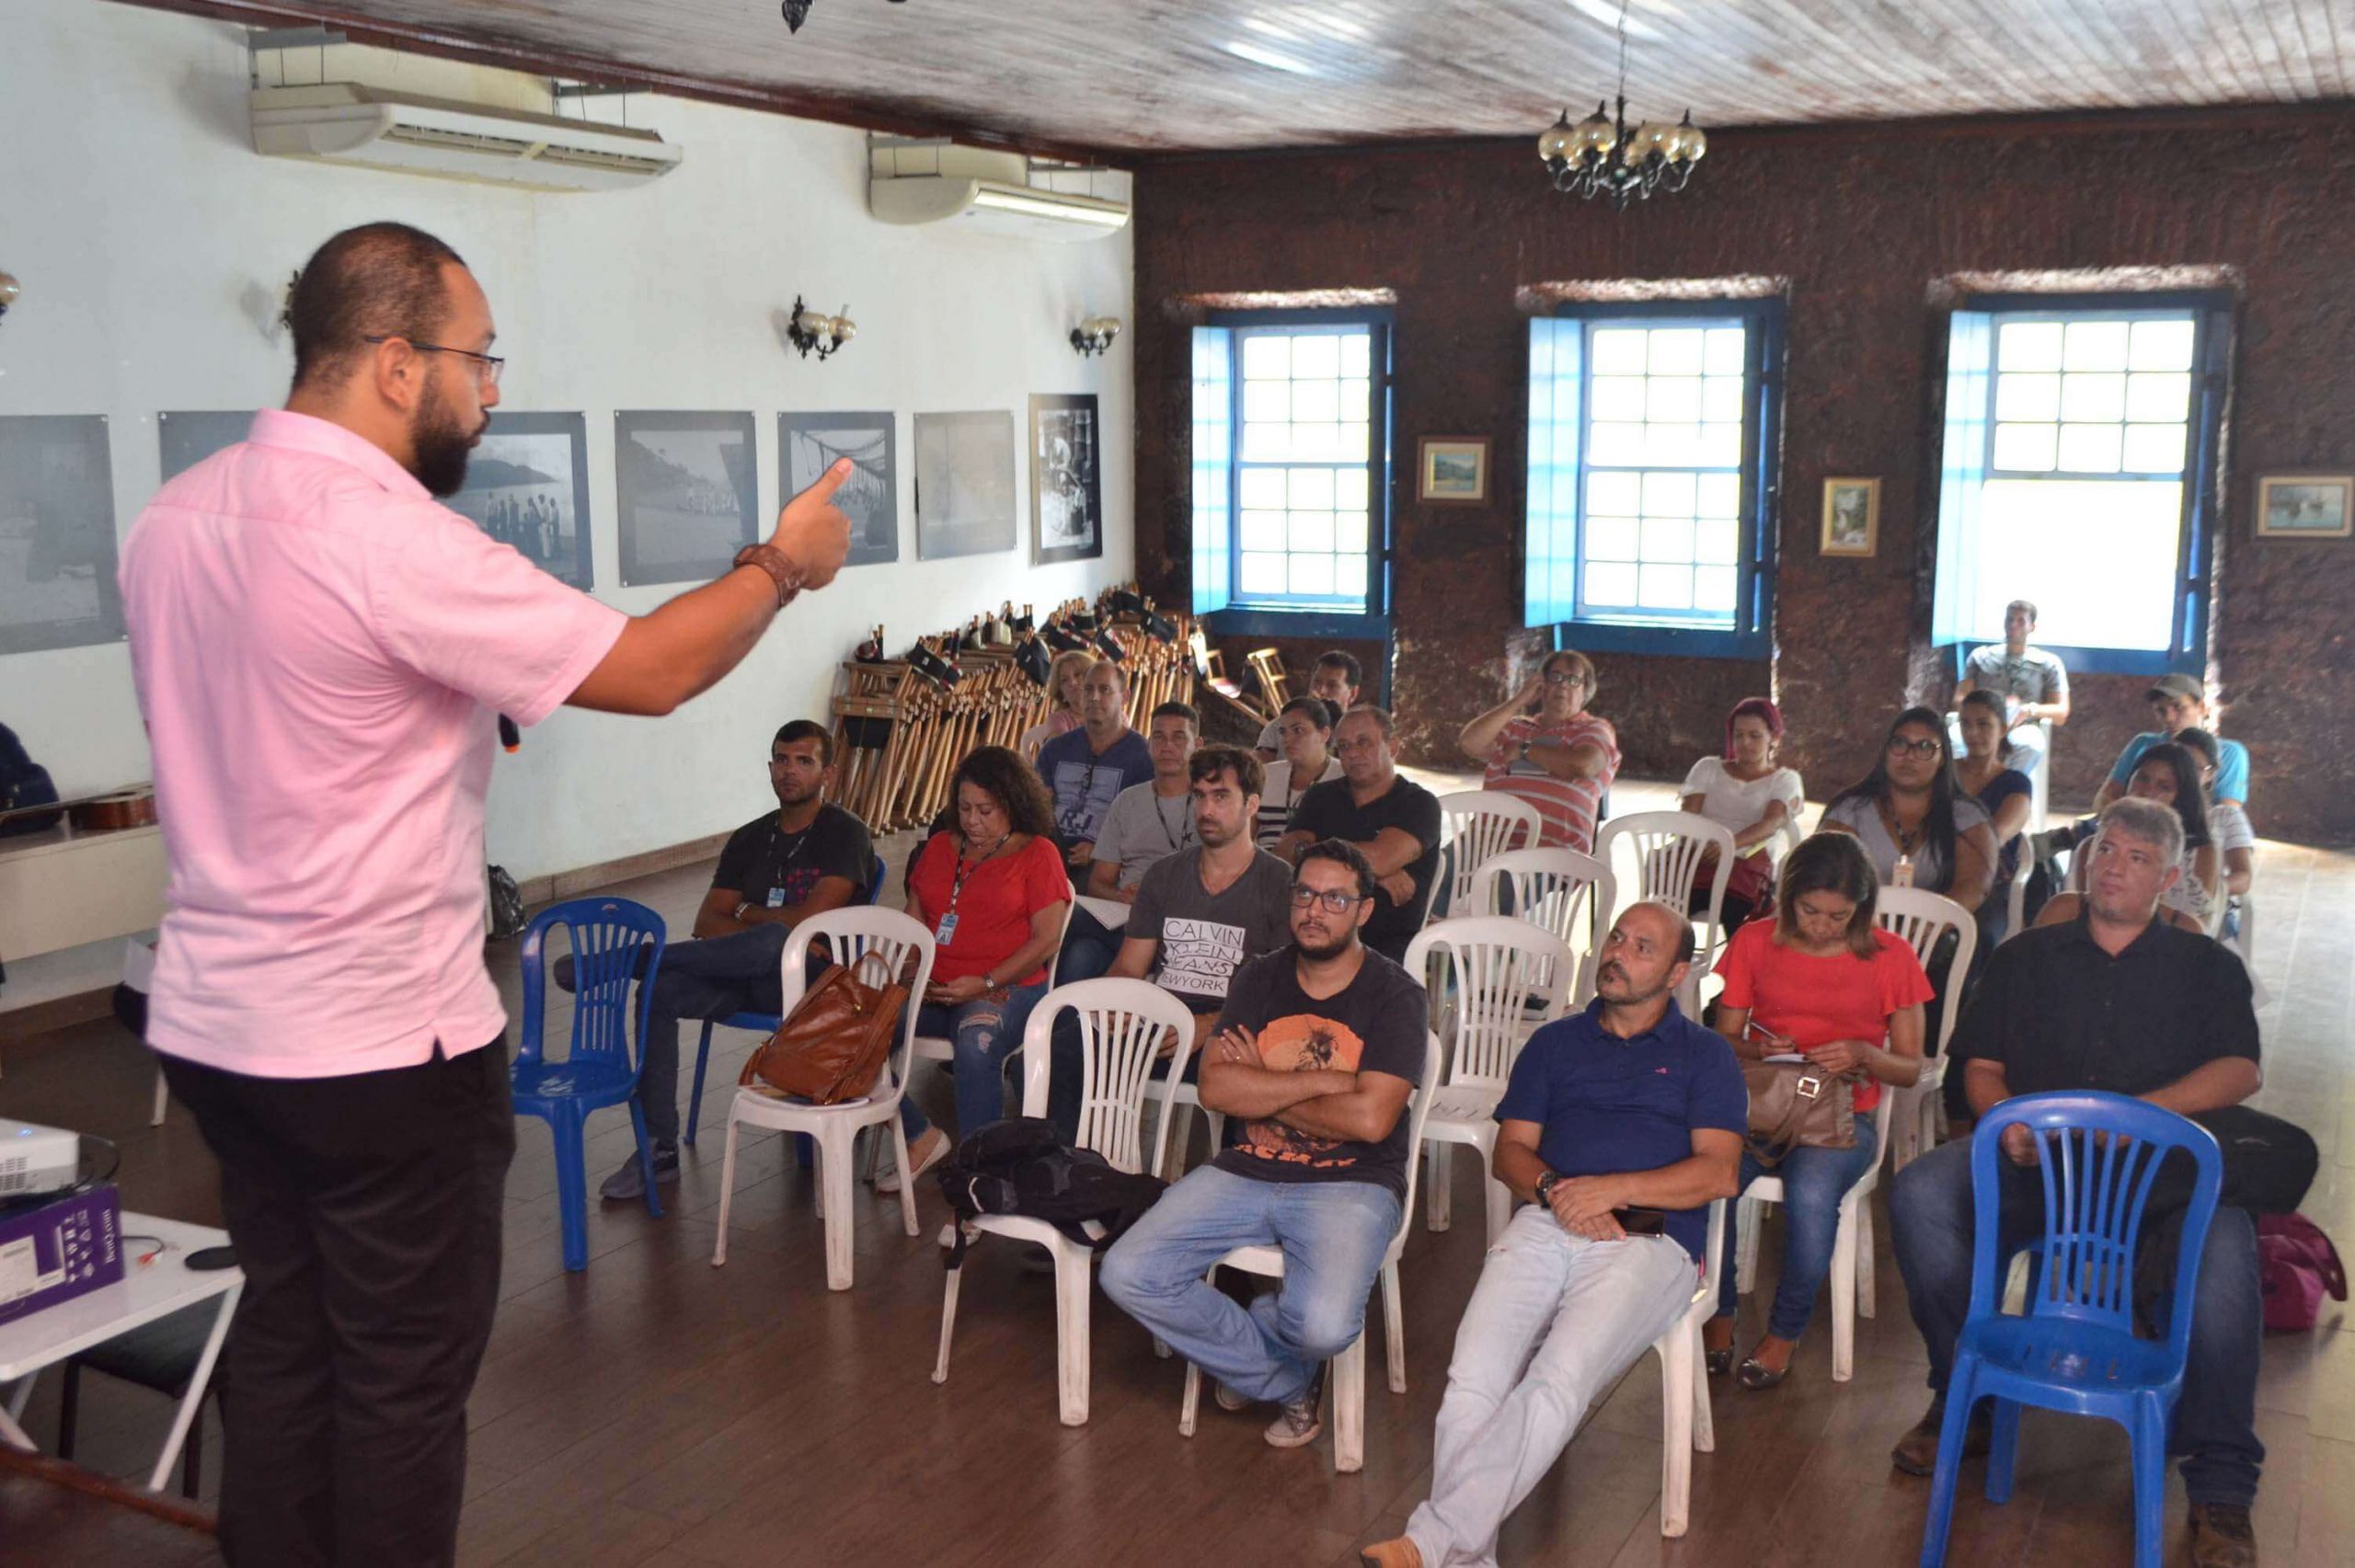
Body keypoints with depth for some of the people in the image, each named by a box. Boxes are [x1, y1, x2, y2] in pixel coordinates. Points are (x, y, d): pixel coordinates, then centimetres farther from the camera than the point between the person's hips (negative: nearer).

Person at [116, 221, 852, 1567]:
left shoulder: (175, 518, 5)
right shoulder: (392, 538, -21)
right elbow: (652, 672, -17)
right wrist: (781, 565, -1)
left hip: (214, 1023, 8)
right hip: (382, 1045, -8)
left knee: (281, 1342, 18)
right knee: (406, 1376, 7)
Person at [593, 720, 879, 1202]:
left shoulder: (845, 835, -2)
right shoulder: (750, 839, 16)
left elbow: (808, 921, -13)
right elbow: (707, 922, 7)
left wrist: (746, 914, 2)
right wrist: (768, 930, -12)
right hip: (746, 978, 6)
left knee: (773, 939, -39)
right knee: (660, 992, -22)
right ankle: (660, 1148, -19)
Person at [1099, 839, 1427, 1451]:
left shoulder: (1394, 994, -3)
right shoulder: (1258, 981, 10)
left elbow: (1370, 1118, -16)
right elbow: (1216, 1088, -4)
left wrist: (1263, 1090, -6)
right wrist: (1322, 1082, -12)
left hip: (1348, 1184, -4)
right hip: (1244, 1172, 4)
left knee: (1324, 1326, -31)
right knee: (1127, 1274, -15)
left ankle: (1238, 1346, 9)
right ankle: (1289, 1383, 3)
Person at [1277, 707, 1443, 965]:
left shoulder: (1419, 804, 4)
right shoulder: (1321, 796, 18)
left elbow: (1379, 859, -14)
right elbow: (1284, 855, 1)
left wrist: (1306, 850, -2)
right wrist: (1368, 871, -9)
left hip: (1388, 945, -3)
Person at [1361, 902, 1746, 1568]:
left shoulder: (1704, 1056, 17)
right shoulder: (1554, 1044, 26)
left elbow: (1718, 1174, 4)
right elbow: (1511, 1151, 19)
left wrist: (1610, 1189, -8)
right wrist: (1553, 1188, -3)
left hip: (1647, 1243, -3)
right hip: (1544, 1228, 3)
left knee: (1555, 1386, -29)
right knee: (1471, 1380, -24)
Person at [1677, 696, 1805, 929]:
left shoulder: (1785, 780, 17)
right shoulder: (1708, 768, 24)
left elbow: (1773, 822, -3)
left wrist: (1731, 843, -25)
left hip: (1746, 864, -1)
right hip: (1697, 858, 2)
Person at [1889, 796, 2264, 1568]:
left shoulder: (2207, 967, 15)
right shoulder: (2027, 956, 20)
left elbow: (2240, 1071, -1)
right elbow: (1981, 1065, 15)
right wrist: (2008, 1121, -9)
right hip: (2031, 1158, 2)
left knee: (2224, 1239, -36)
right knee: (1920, 1194, -28)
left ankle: (2221, 1487, -26)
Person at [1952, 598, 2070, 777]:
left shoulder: (2048, 663, 18)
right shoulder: (1981, 656, 22)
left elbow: (2061, 714, 11)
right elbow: (1959, 700, 14)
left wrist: (2031, 710, -12)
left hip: (2022, 728, 0)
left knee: (2031, 745, -41)